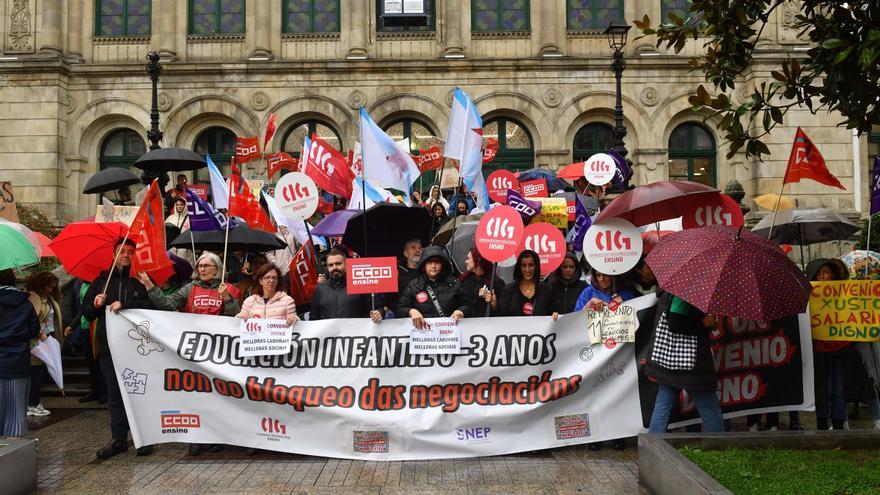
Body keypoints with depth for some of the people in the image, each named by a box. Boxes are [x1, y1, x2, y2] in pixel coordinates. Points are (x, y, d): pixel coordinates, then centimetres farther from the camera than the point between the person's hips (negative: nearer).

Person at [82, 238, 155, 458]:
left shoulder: (141, 281, 4)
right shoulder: (101, 281, 16)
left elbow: (151, 307, -11)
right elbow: (87, 313, 17)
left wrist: (124, 304, -18)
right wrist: (95, 305, -4)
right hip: (109, 346, 4)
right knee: (115, 396, 8)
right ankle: (119, 439, 16)